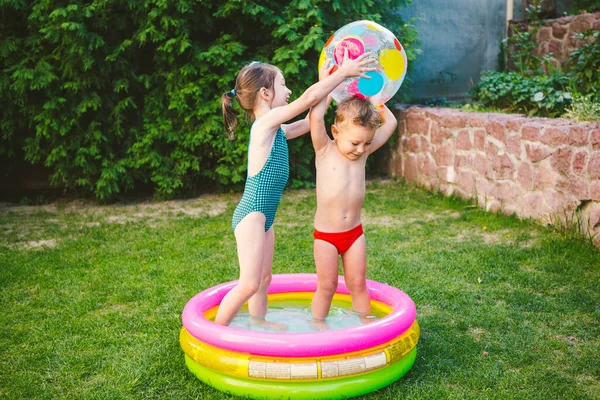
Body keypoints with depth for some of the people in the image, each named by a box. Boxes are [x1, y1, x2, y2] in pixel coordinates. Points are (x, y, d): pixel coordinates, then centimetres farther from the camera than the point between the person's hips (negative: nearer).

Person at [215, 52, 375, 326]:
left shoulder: (276, 130, 12)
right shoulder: (266, 122, -15)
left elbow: (310, 120, 23)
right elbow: (309, 98, -23)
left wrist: (336, 85, 18)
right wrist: (343, 72, -15)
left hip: (264, 216, 10)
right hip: (251, 214, -10)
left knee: (264, 278, 19)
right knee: (249, 283, -9)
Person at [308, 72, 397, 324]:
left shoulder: (363, 152, 0)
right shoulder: (325, 150, -11)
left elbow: (390, 123, 7)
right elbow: (315, 116, -27)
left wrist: (373, 101, 5)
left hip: (354, 232, 4)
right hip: (325, 235, -3)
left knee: (358, 283, 14)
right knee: (326, 286, 8)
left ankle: (365, 322, 27)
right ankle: (318, 325, 25)